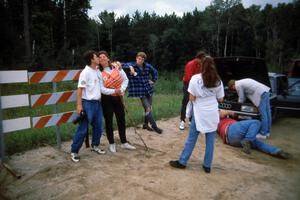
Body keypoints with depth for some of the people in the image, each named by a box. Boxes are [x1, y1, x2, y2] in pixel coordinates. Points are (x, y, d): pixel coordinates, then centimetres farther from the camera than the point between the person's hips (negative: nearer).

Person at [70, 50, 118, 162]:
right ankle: (74, 151, 10)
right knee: (83, 129, -2)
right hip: (88, 103, -8)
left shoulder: (98, 72, 10)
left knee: (98, 127, 15)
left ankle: (95, 146, 34)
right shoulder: (85, 72, -13)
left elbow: (102, 89, 12)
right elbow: (80, 89, -14)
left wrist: (114, 91, 5)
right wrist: (79, 105, -18)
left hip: (97, 103, 8)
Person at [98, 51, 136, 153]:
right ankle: (112, 144, 22)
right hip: (106, 99, -2)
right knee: (109, 121, 7)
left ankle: (124, 142, 25)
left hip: (118, 97, 3)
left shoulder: (116, 66, 0)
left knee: (121, 120, 10)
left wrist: (122, 89, -11)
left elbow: (125, 79, 4)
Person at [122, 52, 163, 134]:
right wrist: (130, 67, -38)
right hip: (140, 91, -5)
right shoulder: (131, 65, -10)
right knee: (148, 109, -8)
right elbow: (123, 65, -26)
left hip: (148, 90, 5)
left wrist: (153, 80, 13)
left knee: (149, 108, 12)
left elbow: (154, 71, 21)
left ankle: (145, 124, 31)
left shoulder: (147, 66, 3)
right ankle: (154, 126, 7)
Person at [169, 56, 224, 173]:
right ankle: (207, 166, 18)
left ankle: (182, 162, 17)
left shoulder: (195, 78, -8)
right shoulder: (218, 81, 1)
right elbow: (220, 99, 6)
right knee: (210, 141, 10)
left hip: (199, 113, -2)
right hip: (213, 114, 2)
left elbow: (191, 98, -8)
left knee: (191, 139, 8)